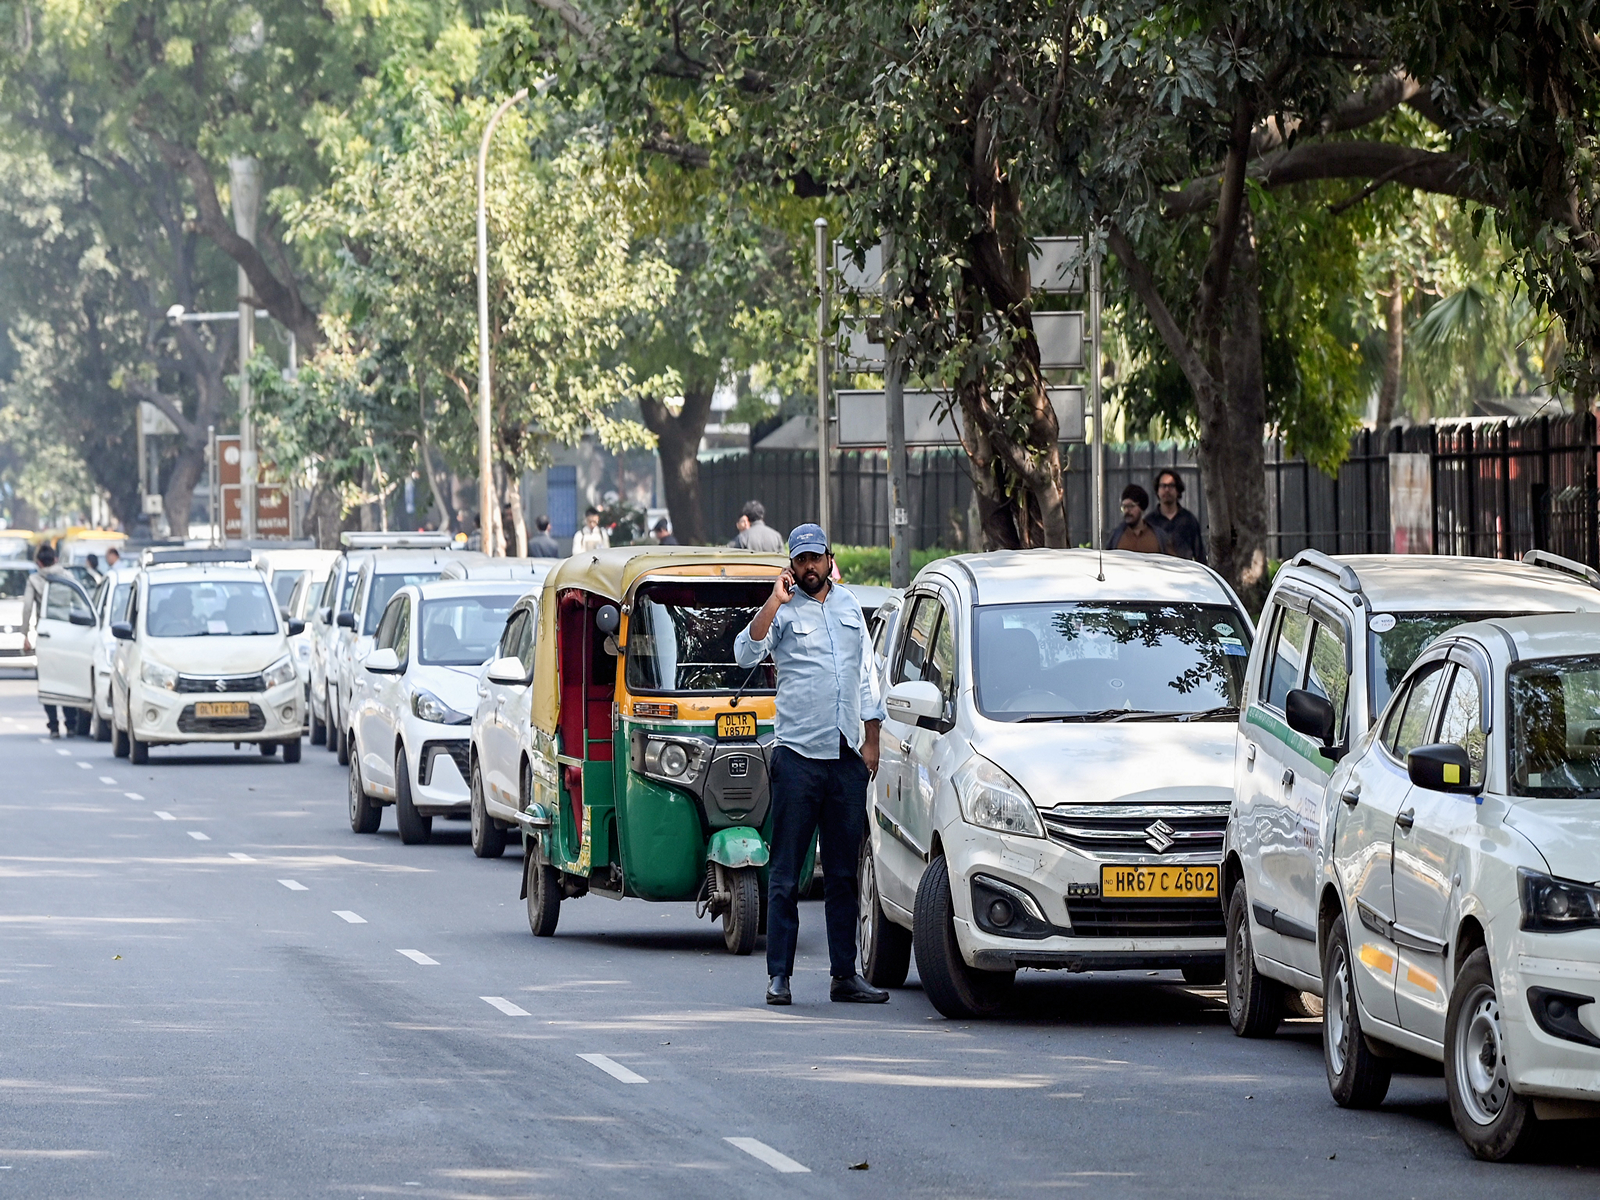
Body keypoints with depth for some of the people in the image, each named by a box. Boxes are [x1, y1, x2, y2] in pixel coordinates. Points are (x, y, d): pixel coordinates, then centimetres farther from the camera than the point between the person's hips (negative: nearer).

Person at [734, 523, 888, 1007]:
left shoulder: (850, 607, 14)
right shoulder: (782, 612, 0)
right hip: (798, 755, -4)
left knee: (844, 872, 7)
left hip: (847, 758, 4)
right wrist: (776, 601, -21)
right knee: (786, 872, -4)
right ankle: (779, 975, -1)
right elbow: (746, 653, -18)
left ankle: (845, 975, 10)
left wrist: (871, 740, 14)